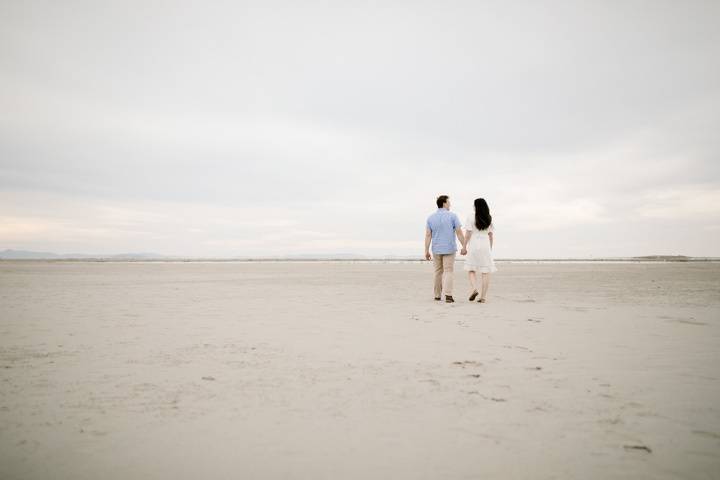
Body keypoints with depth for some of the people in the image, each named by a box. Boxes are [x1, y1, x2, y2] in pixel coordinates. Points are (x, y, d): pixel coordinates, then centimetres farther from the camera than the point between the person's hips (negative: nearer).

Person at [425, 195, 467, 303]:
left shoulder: (430, 218, 2)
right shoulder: (452, 216, -6)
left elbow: (428, 235, -3)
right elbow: (459, 232, -10)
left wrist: (426, 251, -3)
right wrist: (464, 247, -5)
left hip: (436, 249, 3)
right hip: (449, 249, -3)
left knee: (438, 272, 15)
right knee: (448, 271, -1)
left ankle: (437, 295, 20)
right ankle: (448, 295, -15)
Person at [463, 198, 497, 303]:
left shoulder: (471, 218, -5)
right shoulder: (489, 219, 6)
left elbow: (468, 234, -8)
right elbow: (491, 235, 8)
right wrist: (490, 249, 16)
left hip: (474, 246, -3)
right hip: (485, 246, 3)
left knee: (471, 270, 10)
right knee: (485, 272, 2)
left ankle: (475, 288, -13)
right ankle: (483, 297, 0)